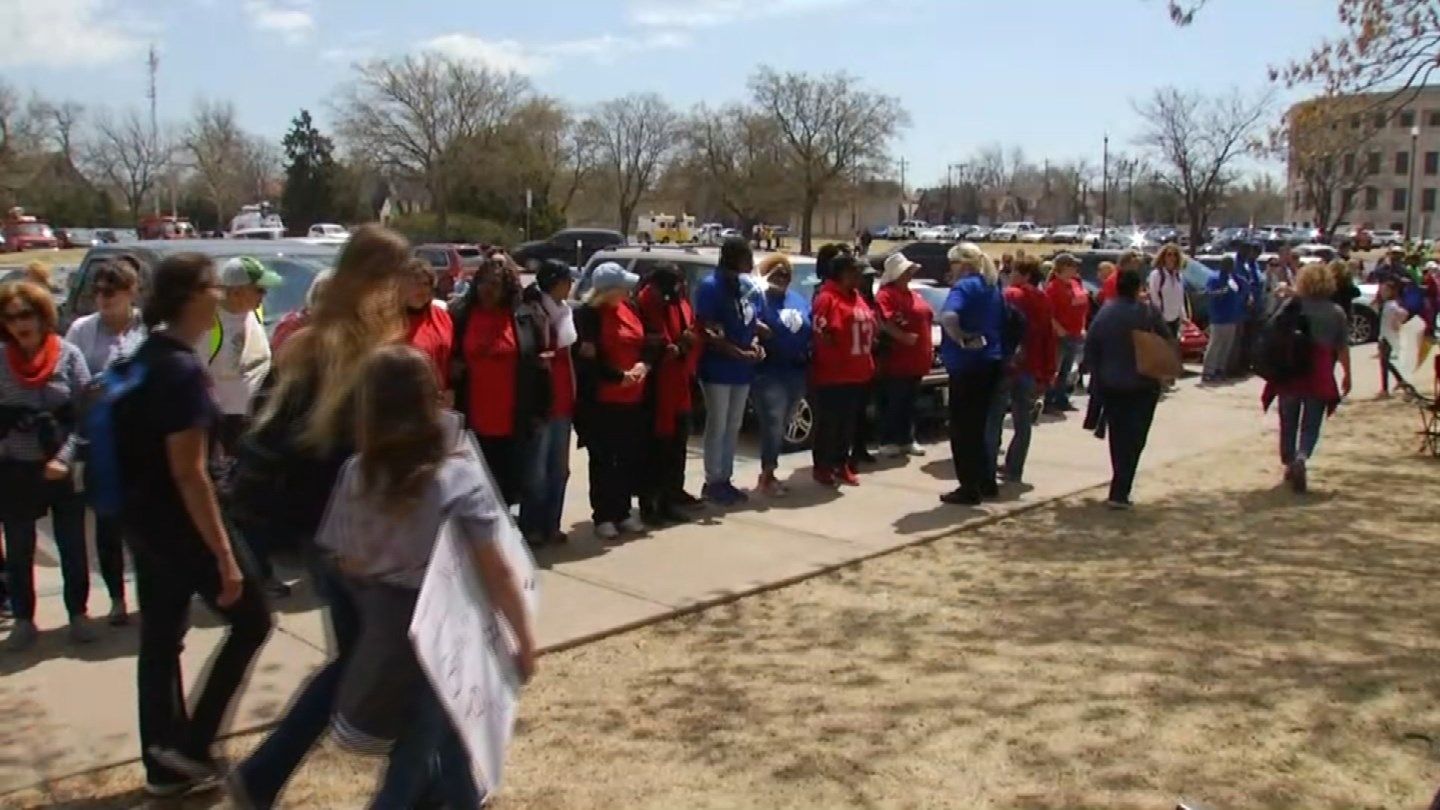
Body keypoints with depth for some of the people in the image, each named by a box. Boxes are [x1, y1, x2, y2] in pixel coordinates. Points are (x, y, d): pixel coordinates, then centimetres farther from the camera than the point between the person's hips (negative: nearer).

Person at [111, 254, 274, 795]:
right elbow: (188, 472, -24)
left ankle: (164, 765, 26)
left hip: (141, 518, 9)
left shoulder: (146, 357, 8)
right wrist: (224, 554, -21)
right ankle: (189, 744, 10)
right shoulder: (182, 370, -22)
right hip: (178, 522, -9)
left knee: (160, 639, 15)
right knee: (251, 619, 7)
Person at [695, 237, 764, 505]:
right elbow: (708, 334, -17)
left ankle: (725, 479, 22)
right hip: (717, 369, -7)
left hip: (743, 369, 7)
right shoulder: (710, 287, -12)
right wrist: (739, 353, -21)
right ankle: (712, 482, 8)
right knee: (717, 427, -1)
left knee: (733, 427, 13)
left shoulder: (748, 287, 9)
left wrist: (756, 344, -2)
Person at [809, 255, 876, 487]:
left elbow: (868, 327, 23)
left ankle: (842, 465, 24)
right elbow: (817, 332, -20)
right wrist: (833, 350, -16)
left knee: (849, 423, 14)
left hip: (857, 373, 9)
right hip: (833, 374, -9)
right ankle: (822, 467, 10)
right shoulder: (827, 298, -13)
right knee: (828, 423, 0)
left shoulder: (857, 298, 15)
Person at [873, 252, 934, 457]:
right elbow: (884, 322, -24)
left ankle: (907, 440, 22)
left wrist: (930, 347, 18)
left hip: (916, 359, 9)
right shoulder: (886, 294, -10)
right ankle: (888, 442, 2)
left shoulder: (914, 295, 21)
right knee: (893, 403, -4)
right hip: (897, 360, -9)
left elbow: (926, 320, 26)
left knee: (909, 404, 14)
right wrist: (902, 336, -27)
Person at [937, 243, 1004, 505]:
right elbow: (1001, 322, 21)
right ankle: (985, 482, 24)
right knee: (977, 425, 18)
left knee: (962, 428, -1)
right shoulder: (992, 286, 13)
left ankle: (969, 488, 2)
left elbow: (948, 316, -33)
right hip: (990, 362, 9)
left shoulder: (965, 286, -14)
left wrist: (962, 339, -22)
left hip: (967, 365, -9)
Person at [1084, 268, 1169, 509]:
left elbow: (1090, 348, -2)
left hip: (1110, 385, 3)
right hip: (1143, 385, -3)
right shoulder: (1150, 312, -9)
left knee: (1118, 438, 17)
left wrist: (1097, 375, 9)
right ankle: (1119, 492, -9)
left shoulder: (1104, 313, -3)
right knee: (1133, 440, 0)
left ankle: (1120, 488, 24)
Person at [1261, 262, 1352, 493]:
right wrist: (1347, 374, 13)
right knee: (1311, 425, 3)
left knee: (1288, 422, 15)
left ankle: (1289, 464, 22)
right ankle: (1301, 458, -22)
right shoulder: (1336, 313, 1)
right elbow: (1343, 348, 3)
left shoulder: (1291, 307, 0)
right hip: (1319, 376, -1)